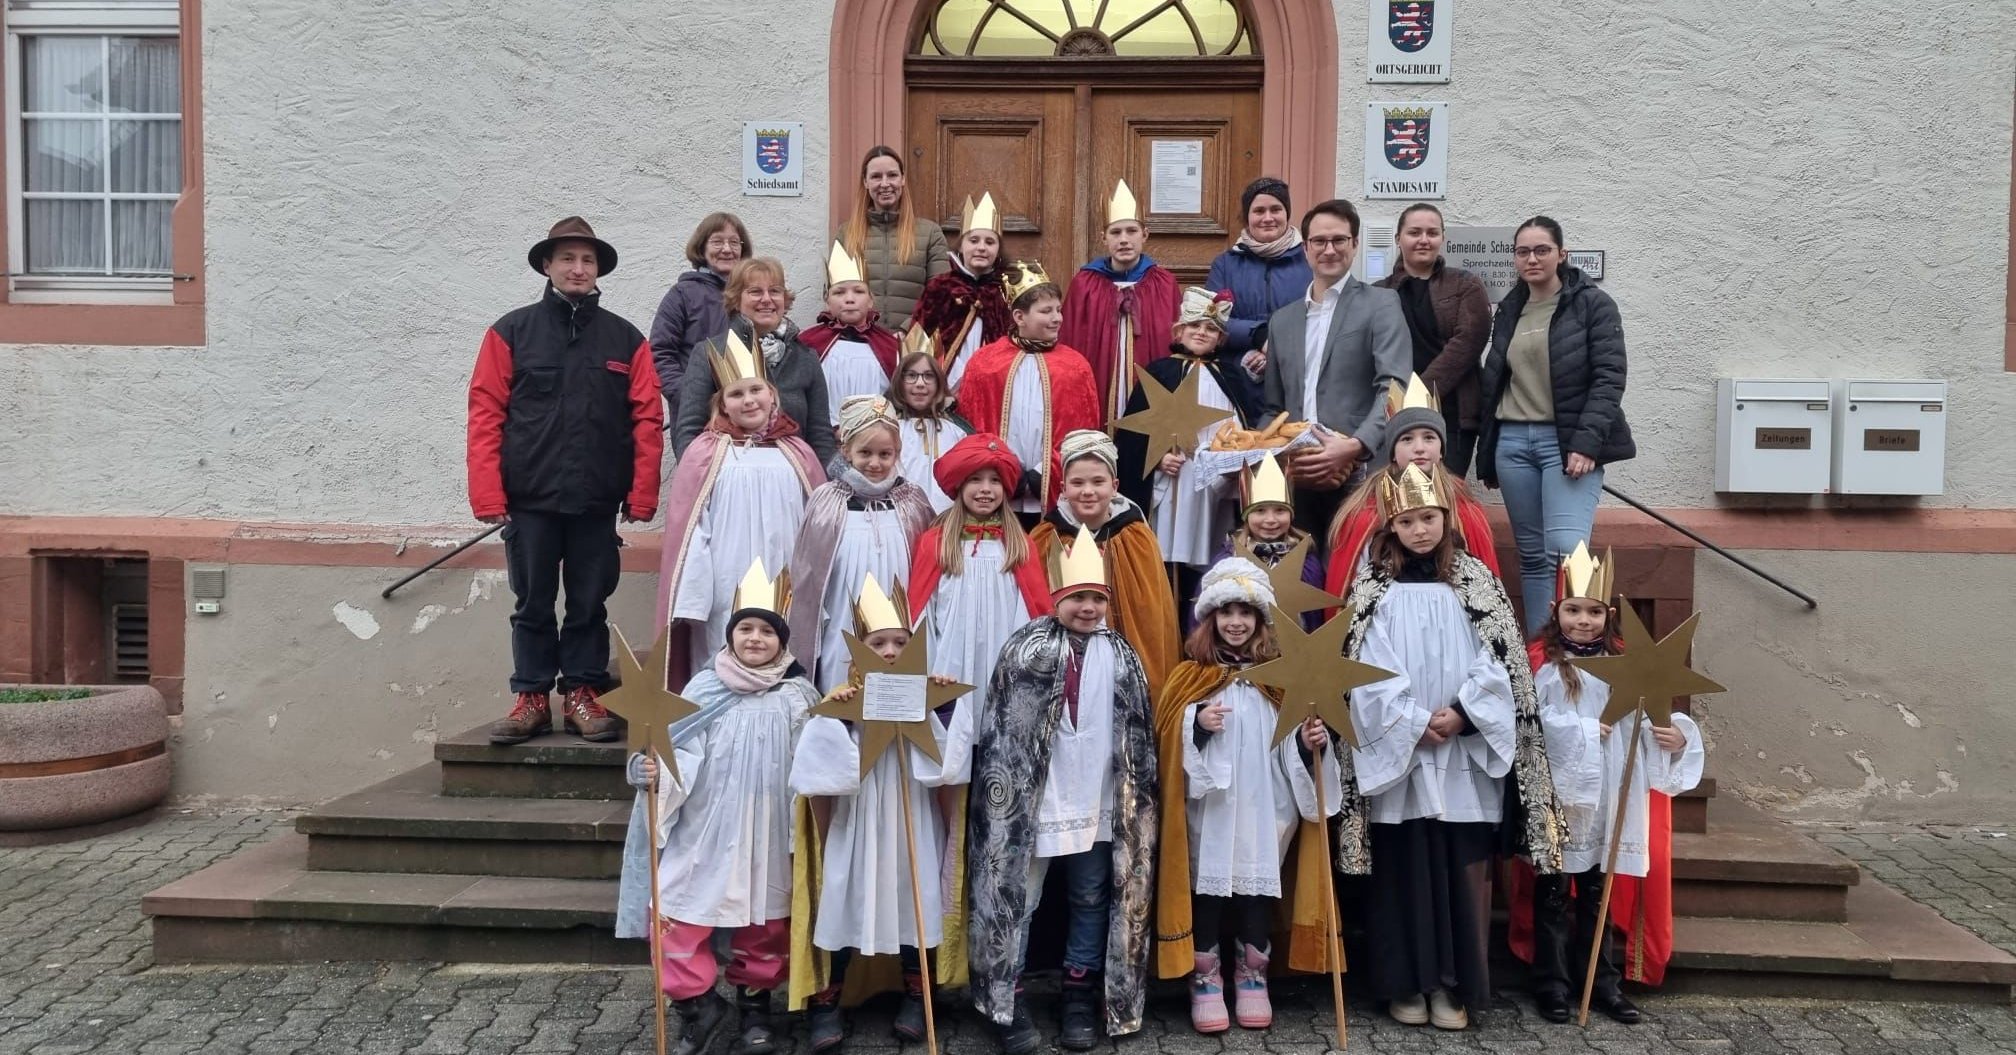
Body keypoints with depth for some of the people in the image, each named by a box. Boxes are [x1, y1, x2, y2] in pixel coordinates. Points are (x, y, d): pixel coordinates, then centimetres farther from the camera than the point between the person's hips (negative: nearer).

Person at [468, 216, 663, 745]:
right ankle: (531, 697, 20)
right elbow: (484, 414, -2)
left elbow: (647, 419, 2)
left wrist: (642, 495, -4)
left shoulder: (625, 339, 6)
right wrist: (488, 496, -9)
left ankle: (583, 693, 21)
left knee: (589, 604, 9)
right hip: (530, 500, 0)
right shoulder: (511, 332, 3)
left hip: (597, 501, 1)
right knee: (533, 604, 9)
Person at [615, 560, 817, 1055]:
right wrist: (659, 775, -27)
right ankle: (697, 1002, 13)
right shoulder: (705, 689, -4)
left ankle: (755, 1004, 34)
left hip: (769, 833, 1)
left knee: (766, 921, 13)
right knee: (672, 913, -7)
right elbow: (684, 756, -10)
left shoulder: (797, 696, 1)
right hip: (706, 829, -1)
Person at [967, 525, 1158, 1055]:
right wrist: (1003, 789, -10)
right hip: (1033, 801, -3)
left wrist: (1137, 797, 8)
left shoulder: (1121, 657, 3)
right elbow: (1000, 728, -7)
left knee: (1092, 901, 13)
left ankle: (1080, 996, 27)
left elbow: (1138, 735, 9)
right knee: (1015, 901, 2)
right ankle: (1009, 1002, 13)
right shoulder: (1025, 649, -7)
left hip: (1097, 804, 4)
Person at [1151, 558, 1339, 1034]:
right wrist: (1196, 723, -20)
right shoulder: (1190, 674, 1)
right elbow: (1165, 734, -3)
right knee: (1208, 884, 3)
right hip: (1209, 809, -2)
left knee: (1259, 885, 8)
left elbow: (1292, 741, 8)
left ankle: (1253, 978, 24)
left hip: (1263, 806, 2)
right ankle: (1205, 982, 16)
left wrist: (1311, 742, -13)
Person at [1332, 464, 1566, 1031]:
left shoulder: (1475, 581, 7)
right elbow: (1369, 670, -5)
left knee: (1462, 869, 4)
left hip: (1466, 756, 1)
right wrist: (1415, 725, -13)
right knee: (1404, 869, 4)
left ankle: (1452, 984, 15)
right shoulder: (1373, 589, 2)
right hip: (1397, 754, -1)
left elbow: (1497, 662, 1)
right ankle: (1404, 983, 15)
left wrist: (1460, 714, -12)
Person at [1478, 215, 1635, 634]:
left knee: (1564, 549, -18)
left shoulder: (1593, 304, 0)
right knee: (1532, 555, 7)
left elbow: (1609, 378, -8)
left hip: (1567, 441, -5)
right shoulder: (1508, 310, 15)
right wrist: (1486, 451, 16)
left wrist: (1587, 443, -18)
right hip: (1513, 442, 5)